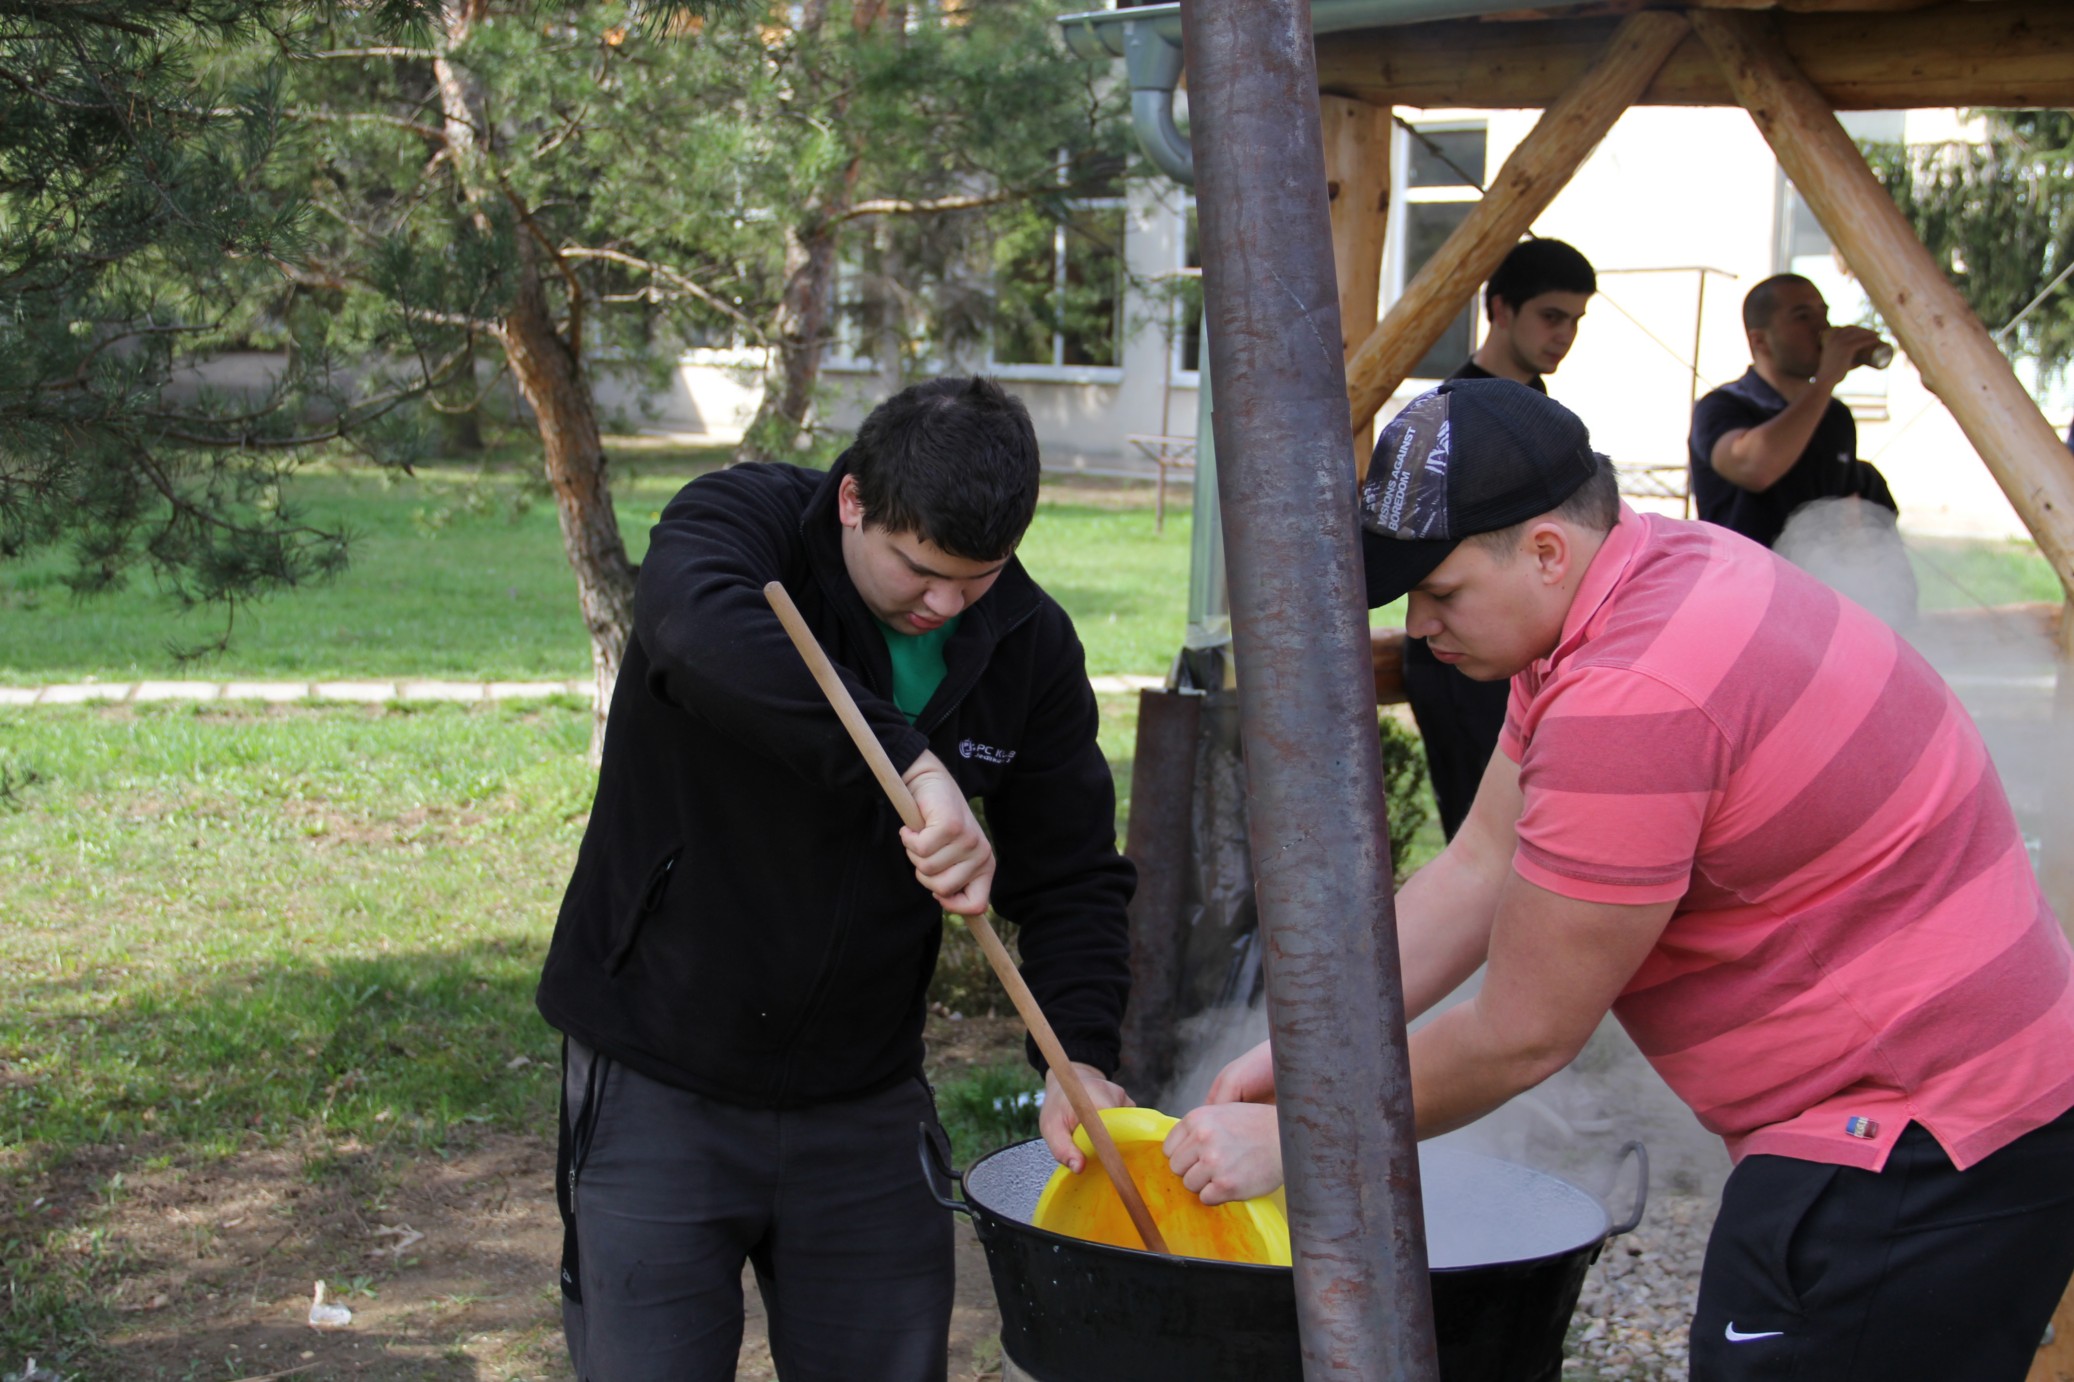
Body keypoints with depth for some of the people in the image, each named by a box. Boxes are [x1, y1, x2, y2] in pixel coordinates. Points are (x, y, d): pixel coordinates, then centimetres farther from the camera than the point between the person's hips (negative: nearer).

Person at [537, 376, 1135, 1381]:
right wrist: (912, 766, -50)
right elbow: (707, 631, -40)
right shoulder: (740, 522, -15)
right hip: (658, 1082, -3)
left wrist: (1080, 1058, -14)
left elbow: (1073, 877, 2)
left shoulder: (1029, 645, -3)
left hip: (864, 1103, 4)